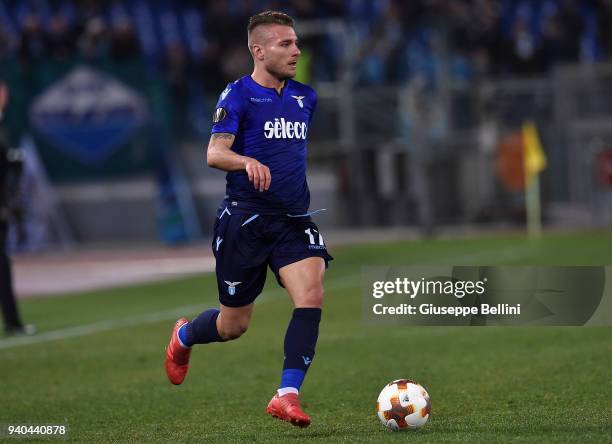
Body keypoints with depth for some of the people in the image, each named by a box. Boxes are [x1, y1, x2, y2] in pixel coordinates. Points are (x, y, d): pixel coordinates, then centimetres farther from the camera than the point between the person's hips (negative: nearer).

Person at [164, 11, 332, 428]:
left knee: (311, 295, -21)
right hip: (245, 218, -4)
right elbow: (214, 153, -21)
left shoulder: (305, 97, 10)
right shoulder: (238, 95, -9)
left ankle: (287, 394, -19)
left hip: (294, 220, 4)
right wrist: (248, 162, -39)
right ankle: (184, 336, 41)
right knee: (234, 325, 7)